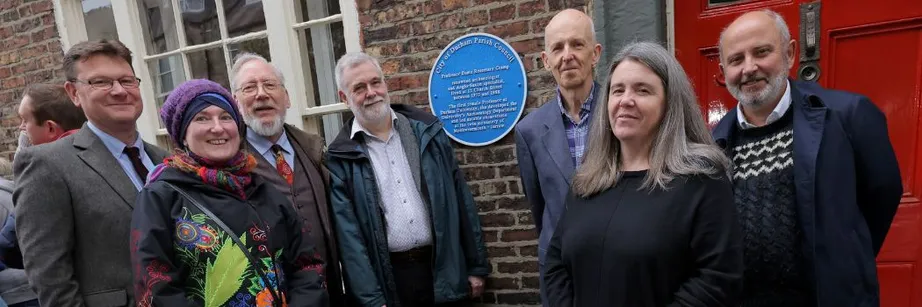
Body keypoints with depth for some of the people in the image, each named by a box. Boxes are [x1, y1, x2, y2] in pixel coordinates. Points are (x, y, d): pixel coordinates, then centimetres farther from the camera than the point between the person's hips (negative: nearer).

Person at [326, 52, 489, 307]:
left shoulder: (427, 129, 0)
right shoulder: (340, 157, -5)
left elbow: (460, 198, 2)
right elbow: (348, 233, -6)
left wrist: (476, 266, 3)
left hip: (445, 269, 2)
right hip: (388, 278, -1)